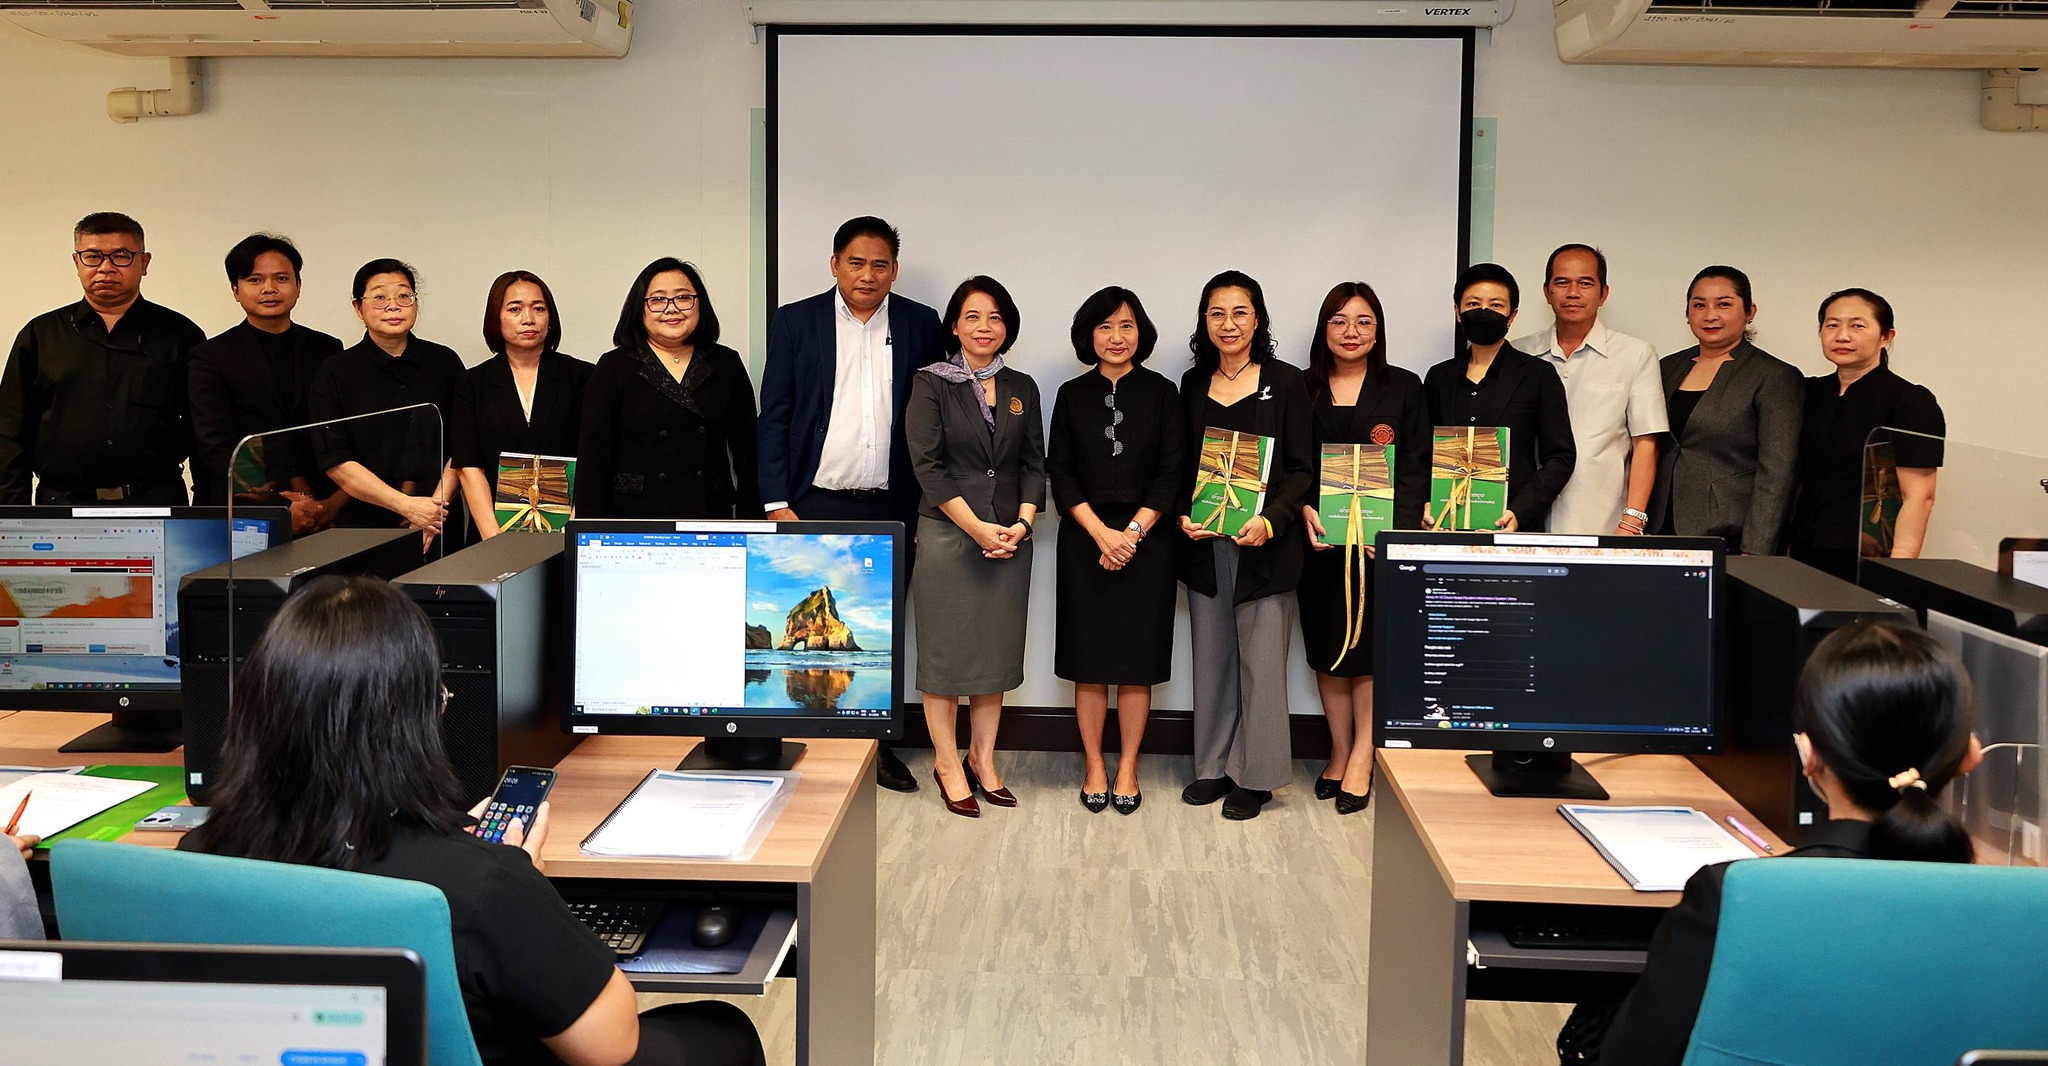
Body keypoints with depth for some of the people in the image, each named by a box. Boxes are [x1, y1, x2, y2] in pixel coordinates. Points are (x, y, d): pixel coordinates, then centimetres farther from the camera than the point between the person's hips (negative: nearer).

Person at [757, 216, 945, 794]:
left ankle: (876, 745, 21)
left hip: (890, 509, 1)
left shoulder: (922, 325, 5)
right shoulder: (794, 322, 2)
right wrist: (777, 504, -6)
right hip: (815, 507, -1)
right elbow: (773, 417, 1)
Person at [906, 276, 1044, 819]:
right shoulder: (931, 384, -2)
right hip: (946, 534, -4)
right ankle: (947, 762, 13)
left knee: (997, 648, 8)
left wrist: (1021, 523, -6)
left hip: (1009, 539, 4)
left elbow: (1034, 464, 10)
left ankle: (982, 758, 19)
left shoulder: (1021, 388, 11)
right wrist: (977, 527, -14)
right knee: (944, 647, 1)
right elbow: (927, 465, -9)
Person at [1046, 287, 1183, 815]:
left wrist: (1133, 532, -12)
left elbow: (1171, 473, -1)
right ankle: (1093, 767, 14)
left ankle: (1127, 769, 13)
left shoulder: (1162, 393, 4)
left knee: (1137, 660, 2)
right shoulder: (1072, 395, 6)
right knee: (1089, 659, 3)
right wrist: (1102, 533, -11)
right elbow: (1061, 474, 1)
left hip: (1146, 540, -1)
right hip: (1084, 539, 1)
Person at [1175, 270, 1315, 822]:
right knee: (1211, 657, 10)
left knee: (1260, 659, 1)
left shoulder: (1285, 382, -2)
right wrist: (1184, 514, -3)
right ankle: (1215, 766, 22)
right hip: (1205, 544, 4)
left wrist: (1269, 520, -17)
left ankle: (1256, 775, 12)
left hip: (1264, 544, -4)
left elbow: (1302, 469, -3)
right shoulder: (1194, 384, 10)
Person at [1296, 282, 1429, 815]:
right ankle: (1340, 752, 19)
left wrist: (1395, 529, -15)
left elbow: (1415, 468, -1)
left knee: (1370, 647, -2)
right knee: (1326, 647, 7)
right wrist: (1306, 510, -12)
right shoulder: (1303, 390, 8)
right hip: (1320, 539, 2)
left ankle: (1361, 758, 7)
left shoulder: (1404, 388, 4)